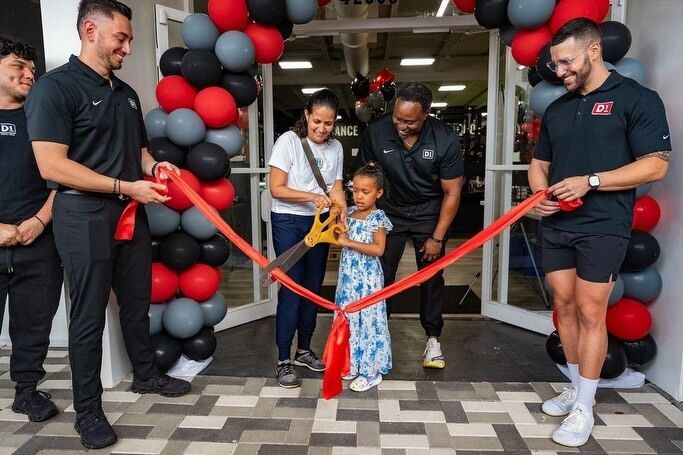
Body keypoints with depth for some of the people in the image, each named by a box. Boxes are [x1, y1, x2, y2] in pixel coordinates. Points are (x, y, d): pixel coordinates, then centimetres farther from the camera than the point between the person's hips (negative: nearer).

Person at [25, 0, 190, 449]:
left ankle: (146, 374, 35)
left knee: (137, 302, 17)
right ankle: (88, 410, 17)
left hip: (131, 213, 7)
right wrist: (126, 186, -21)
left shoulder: (126, 93, 13)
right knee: (89, 315, 2)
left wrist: (154, 166, 0)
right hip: (85, 216, -7)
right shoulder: (55, 86, -10)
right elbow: (51, 165, -19)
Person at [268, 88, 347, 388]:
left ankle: (304, 350, 29)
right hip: (289, 222, -5)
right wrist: (312, 197, -23)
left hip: (319, 223, 5)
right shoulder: (288, 141, -11)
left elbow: (336, 187, 6)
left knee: (313, 288, 12)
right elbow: (276, 189, -13)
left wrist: (341, 208, -14)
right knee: (291, 289, -6)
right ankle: (283, 361, 5)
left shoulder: (336, 147, 4)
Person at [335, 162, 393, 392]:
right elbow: (341, 239, 13)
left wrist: (349, 242, -21)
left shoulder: (378, 218, -11)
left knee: (369, 321, 1)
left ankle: (371, 371, 12)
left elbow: (378, 249, -20)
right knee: (349, 320, 14)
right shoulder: (349, 213, 7)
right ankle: (353, 364, 29)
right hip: (348, 277, 7)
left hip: (368, 280, -6)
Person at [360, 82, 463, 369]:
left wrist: (437, 237, -12)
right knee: (381, 275, -1)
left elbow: (452, 193, -13)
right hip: (390, 211, 1)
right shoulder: (375, 133, -20)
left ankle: (433, 339, 19)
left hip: (429, 213, 0)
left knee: (431, 276, 4)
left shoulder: (445, 140, -22)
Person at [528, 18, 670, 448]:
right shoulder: (556, 109, 14)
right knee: (564, 307, 11)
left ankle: (584, 408, 11)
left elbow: (656, 165, -10)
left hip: (602, 228, -6)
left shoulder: (638, 98, -4)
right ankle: (578, 389, 27)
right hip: (555, 225, 6)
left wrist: (590, 181, -19)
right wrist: (540, 193, -2)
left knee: (590, 313, -2)